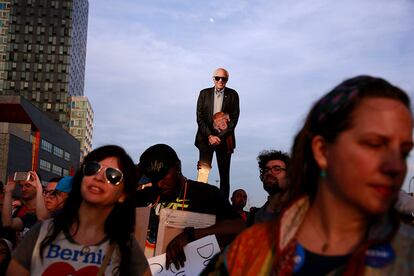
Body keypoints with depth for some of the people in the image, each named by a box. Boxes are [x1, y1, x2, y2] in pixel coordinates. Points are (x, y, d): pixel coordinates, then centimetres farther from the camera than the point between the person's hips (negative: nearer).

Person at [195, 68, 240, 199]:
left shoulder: (232, 95, 6)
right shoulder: (204, 93, 8)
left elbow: (234, 119, 0)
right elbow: (199, 117, 3)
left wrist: (220, 137, -9)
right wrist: (210, 136, -9)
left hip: (224, 138, 0)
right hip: (206, 137, 0)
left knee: (224, 173, 2)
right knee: (203, 170, -13)